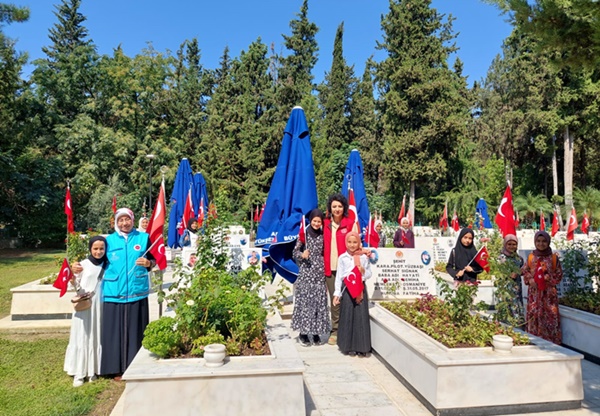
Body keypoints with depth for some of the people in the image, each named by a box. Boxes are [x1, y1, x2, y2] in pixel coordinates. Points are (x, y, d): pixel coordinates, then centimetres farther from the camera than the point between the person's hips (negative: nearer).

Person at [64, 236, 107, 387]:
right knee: (82, 337, -1)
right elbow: (76, 285, -1)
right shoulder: (84, 264, -2)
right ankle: (79, 373, 6)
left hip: (99, 306, 3)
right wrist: (72, 277, -19)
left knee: (96, 336, 7)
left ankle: (92, 370, 17)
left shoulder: (107, 266, 6)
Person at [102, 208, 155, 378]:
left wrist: (148, 263, -11)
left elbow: (154, 259, 10)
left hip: (136, 292, 0)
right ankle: (117, 368, 14)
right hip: (114, 293, 1)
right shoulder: (109, 240, 7)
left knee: (135, 331, 4)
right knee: (115, 331, 3)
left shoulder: (143, 238, 5)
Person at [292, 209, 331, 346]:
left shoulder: (323, 235, 9)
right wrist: (302, 255, -18)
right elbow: (295, 252, 1)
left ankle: (316, 332, 13)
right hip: (306, 273, -3)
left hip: (320, 273, 3)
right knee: (304, 301, -3)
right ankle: (303, 333, 7)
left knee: (319, 302, 2)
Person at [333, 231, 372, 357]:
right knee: (347, 317, 1)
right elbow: (339, 276, 3)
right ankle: (348, 346, 12)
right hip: (347, 289, 0)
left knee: (361, 317, 0)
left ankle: (361, 347, 10)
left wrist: (364, 271, -13)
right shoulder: (342, 257, 2)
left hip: (360, 289, 1)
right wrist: (337, 293, -1)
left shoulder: (364, 257, 4)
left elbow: (369, 273, 10)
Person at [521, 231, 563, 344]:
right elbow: (525, 271, 9)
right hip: (534, 292, 1)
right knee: (534, 315, 3)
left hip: (549, 292, -1)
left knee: (550, 315, -1)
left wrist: (550, 278, -12)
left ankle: (551, 341, 8)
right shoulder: (531, 257, 4)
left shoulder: (553, 257, 0)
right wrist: (529, 279, -8)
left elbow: (559, 274, 4)